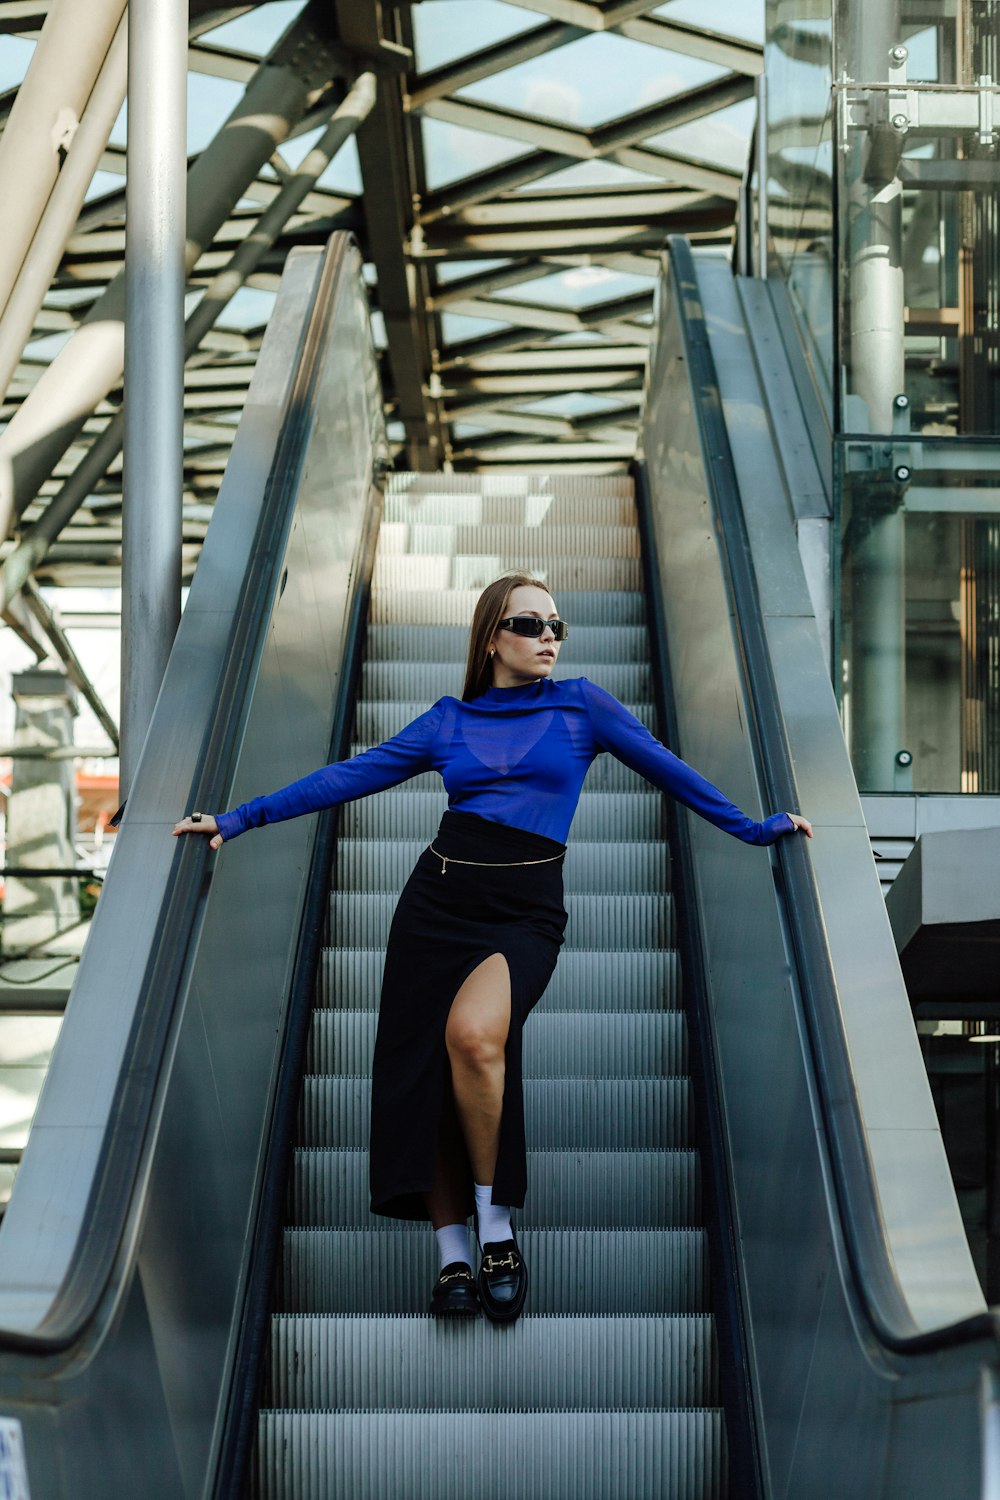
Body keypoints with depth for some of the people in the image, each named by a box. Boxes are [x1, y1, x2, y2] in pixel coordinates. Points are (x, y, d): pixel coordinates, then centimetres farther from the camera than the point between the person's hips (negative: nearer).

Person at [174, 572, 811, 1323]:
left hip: (525, 913, -3)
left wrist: (753, 827, 18)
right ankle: (454, 1257, 9)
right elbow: (350, 775, 12)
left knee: (473, 1034, -29)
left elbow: (664, 766, 16)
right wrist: (239, 818, 10)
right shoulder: (450, 720, 12)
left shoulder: (582, 705, 9)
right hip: (438, 901, 3)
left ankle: (497, 1230, -12)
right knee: (425, 1073, -4)